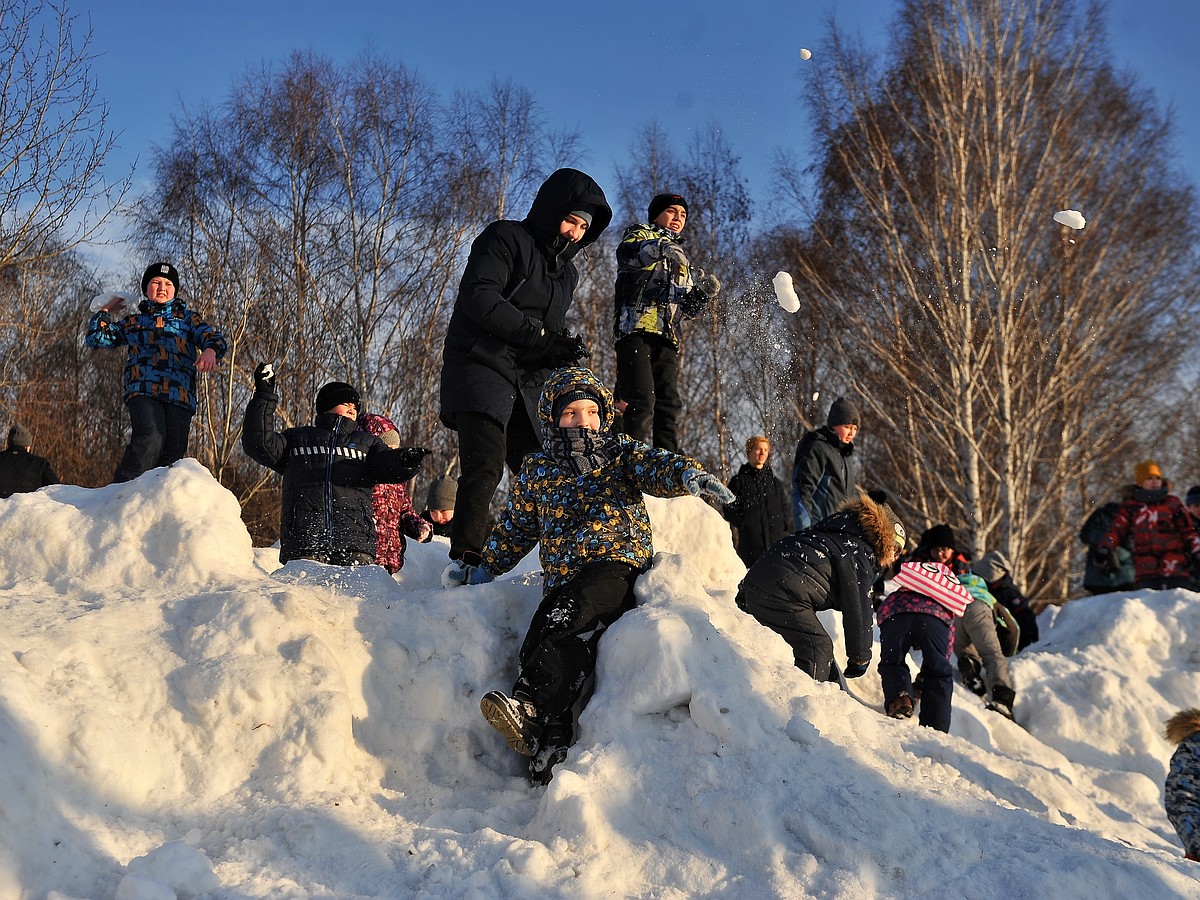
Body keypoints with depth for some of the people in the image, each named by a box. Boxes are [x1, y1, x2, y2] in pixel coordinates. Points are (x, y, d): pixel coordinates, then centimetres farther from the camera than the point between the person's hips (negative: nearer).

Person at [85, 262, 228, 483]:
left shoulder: (188, 318, 24)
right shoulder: (133, 322, 27)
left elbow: (213, 337, 8)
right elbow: (95, 338, 29)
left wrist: (210, 350, -14)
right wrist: (106, 311, 27)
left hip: (180, 393, 1)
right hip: (143, 390, -1)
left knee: (173, 454, -11)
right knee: (149, 440, -27)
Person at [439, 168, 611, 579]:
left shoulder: (566, 272, 23)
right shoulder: (505, 238, -1)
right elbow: (479, 298, -15)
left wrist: (566, 350, -3)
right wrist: (542, 336, -16)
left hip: (527, 384, 8)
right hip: (481, 367, -8)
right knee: (485, 466, -22)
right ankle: (465, 560, -26)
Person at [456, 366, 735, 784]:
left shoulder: (620, 453, 12)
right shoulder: (535, 471, 20)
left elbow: (654, 466, -9)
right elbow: (514, 529, 32)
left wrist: (687, 473, -31)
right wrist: (483, 569, 30)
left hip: (616, 564, -4)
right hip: (562, 580, 4)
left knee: (569, 618, -35)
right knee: (536, 644, -21)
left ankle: (530, 705, -45)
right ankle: (549, 749, -30)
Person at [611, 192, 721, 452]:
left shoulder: (682, 260, 32)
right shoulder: (640, 234, 15)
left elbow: (688, 308, 26)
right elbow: (626, 254, -11)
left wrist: (705, 293, 4)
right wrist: (658, 248, -31)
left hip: (667, 336, 6)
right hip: (635, 327, -6)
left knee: (669, 404, -3)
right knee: (642, 399, -19)